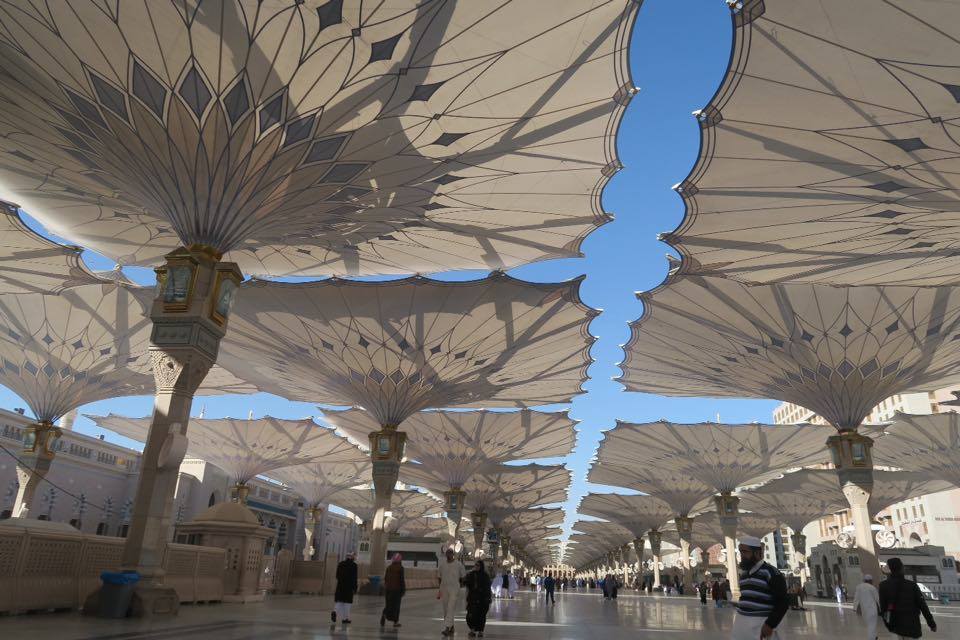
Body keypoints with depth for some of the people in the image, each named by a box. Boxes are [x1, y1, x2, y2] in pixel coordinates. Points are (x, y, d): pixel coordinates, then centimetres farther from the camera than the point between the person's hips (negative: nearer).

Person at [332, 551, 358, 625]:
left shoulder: (340, 564, 7)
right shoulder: (354, 565, -8)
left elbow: (337, 576, 11)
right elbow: (354, 578, -8)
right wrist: (355, 588, -3)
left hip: (340, 585, 4)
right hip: (349, 586, -4)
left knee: (339, 601, 8)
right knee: (347, 602, 6)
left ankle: (335, 612, -18)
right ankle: (346, 618, 9)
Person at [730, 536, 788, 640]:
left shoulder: (771, 573, -9)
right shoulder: (744, 573, 14)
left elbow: (782, 602, -12)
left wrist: (770, 625, -16)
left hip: (760, 625, -7)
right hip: (740, 623, 7)